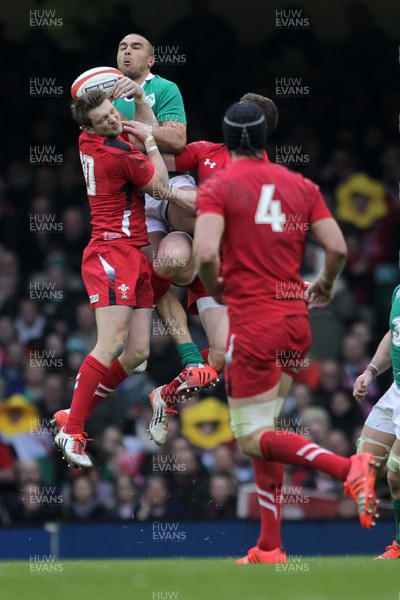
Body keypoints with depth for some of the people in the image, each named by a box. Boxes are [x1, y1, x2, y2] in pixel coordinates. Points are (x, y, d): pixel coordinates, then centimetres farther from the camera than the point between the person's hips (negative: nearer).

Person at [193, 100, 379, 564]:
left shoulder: (217, 187, -6)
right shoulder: (301, 185, 8)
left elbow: (205, 253, -20)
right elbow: (337, 248, 3)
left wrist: (214, 288, 0)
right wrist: (324, 286, 22)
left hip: (253, 325, -6)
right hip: (296, 322, 6)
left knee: (253, 438, -4)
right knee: (262, 432, 15)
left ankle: (348, 468, -27)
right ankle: (269, 549, 12)